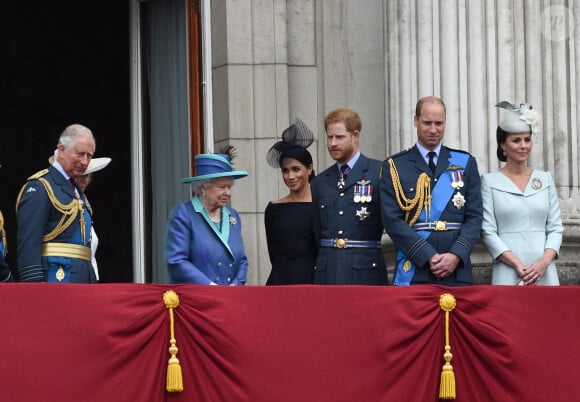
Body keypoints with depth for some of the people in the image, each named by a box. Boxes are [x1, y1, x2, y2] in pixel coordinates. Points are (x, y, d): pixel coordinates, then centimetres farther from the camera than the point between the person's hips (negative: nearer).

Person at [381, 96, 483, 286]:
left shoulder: (465, 163, 13)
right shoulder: (395, 166, 7)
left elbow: (474, 217, 8)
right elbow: (392, 220, -2)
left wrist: (456, 255, -9)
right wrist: (428, 256, -12)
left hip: (457, 271, 2)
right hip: (413, 271, -2)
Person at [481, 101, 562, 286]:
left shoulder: (545, 179, 14)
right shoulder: (490, 181, 4)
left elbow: (555, 227, 10)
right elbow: (488, 231, -2)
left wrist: (544, 261, -8)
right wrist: (518, 265, -12)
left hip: (544, 273, 3)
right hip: (508, 275, -3)